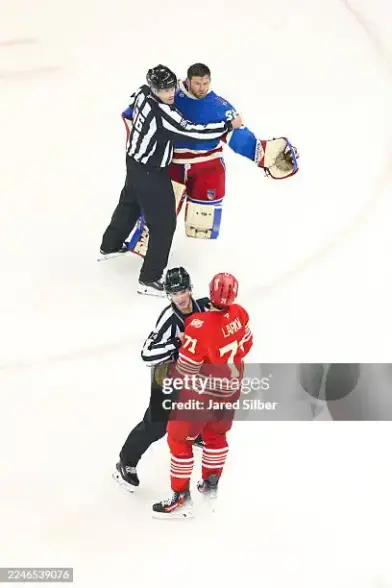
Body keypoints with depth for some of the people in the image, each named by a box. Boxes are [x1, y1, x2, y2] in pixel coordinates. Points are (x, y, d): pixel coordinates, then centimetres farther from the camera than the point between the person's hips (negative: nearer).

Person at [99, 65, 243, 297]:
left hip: (135, 160, 10)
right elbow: (195, 131, -31)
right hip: (151, 173, -10)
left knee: (130, 203, 33)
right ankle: (150, 279, 5)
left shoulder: (142, 93, -8)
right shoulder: (164, 114, -33)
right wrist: (229, 125, -21)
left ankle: (111, 245, 55)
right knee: (164, 224, 0)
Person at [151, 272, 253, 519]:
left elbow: (186, 368, -22)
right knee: (216, 434, 27)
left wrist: (172, 375, -1)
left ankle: (181, 498, 15)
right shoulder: (240, 314, -13)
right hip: (231, 389, 6)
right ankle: (211, 483, 41)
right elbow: (246, 345, 6)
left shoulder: (200, 326, -32)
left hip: (202, 393, -6)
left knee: (179, 439, 9)